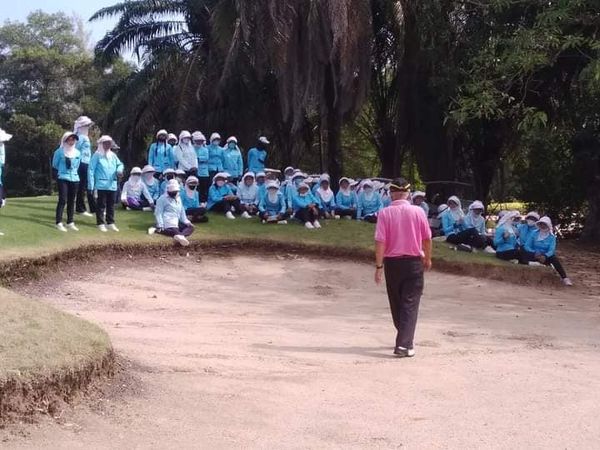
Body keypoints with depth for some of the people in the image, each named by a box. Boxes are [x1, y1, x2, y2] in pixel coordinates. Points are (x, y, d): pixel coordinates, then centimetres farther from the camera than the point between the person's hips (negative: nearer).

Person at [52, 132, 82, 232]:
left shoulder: (77, 153, 8)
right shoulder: (59, 152, -6)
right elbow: (55, 165, 6)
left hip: (74, 179, 5)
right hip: (63, 178, -5)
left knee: (71, 201, 8)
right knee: (62, 200, -10)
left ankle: (70, 222, 14)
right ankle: (59, 223, -8)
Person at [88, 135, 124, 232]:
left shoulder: (113, 155, 13)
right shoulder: (97, 155, -4)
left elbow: (120, 164, 25)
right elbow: (91, 170, -7)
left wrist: (119, 170, -1)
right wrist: (91, 185, -12)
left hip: (112, 185, 6)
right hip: (101, 185, -6)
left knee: (111, 204, 11)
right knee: (101, 205, -1)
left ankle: (110, 223, 19)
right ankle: (101, 223, 5)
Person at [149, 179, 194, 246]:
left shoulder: (178, 199, 24)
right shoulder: (163, 199, 1)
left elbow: (182, 212, 28)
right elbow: (158, 213, -5)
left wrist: (186, 222, 12)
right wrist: (160, 226, -16)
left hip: (176, 222, 8)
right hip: (168, 222, -8)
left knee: (190, 227, -12)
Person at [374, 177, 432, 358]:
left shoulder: (385, 213, -7)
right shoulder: (418, 211, -4)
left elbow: (380, 241, -11)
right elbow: (427, 238, 3)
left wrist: (379, 266, -7)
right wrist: (428, 259, 18)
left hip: (392, 262, 1)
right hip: (414, 262, 0)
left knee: (396, 304, 17)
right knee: (410, 304, 0)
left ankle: (404, 338, 31)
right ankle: (404, 344, -11)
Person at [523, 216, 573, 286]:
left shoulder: (552, 237, 0)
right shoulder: (534, 233, 1)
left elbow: (551, 250, -13)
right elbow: (527, 246, -6)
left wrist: (545, 256, -34)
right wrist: (535, 253, -25)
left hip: (546, 256, 0)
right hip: (534, 255, 0)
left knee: (554, 258, -33)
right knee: (524, 254, -33)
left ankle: (564, 278, -36)